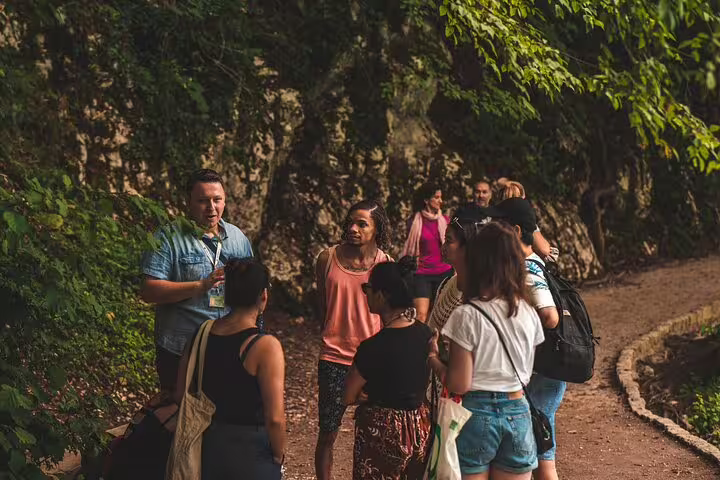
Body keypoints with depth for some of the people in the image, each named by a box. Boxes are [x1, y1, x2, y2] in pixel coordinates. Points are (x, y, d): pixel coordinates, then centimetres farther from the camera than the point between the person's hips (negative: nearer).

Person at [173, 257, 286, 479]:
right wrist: (278, 457, -5)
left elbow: (180, 396, 4)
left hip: (207, 446, 5)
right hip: (251, 453, -5)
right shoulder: (265, 346, -21)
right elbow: (274, 419, -22)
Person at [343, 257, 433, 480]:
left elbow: (348, 397, -11)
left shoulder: (373, 347, -23)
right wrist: (377, 391, 1)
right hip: (420, 429, 7)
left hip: (382, 432, -6)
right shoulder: (426, 334, -3)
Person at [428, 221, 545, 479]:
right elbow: (526, 373, 9)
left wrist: (432, 358, 1)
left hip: (476, 413, -4)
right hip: (518, 413, 4)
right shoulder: (528, 314, 1)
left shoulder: (467, 316, -15)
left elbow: (459, 384, -14)